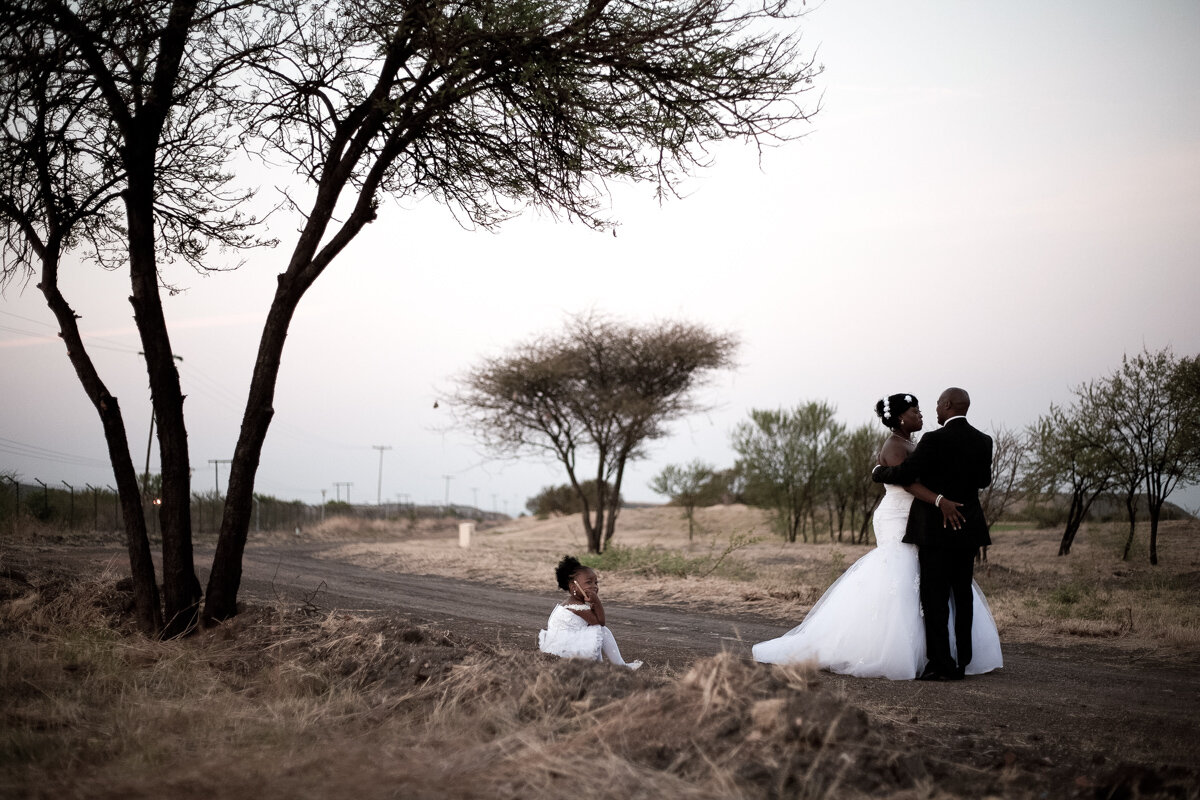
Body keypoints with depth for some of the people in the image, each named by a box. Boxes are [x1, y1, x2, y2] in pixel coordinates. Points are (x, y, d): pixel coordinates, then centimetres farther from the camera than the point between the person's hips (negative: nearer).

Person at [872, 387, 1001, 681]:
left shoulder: (934, 440, -15)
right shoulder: (983, 441, 4)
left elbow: (904, 474, -13)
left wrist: (878, 471, 6)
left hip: (937, 529, -6)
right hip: (967, 527, 6)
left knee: (935, 596, -2)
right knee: (962, 594, 11)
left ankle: (941, 664, -4)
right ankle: (962, 661, 16)